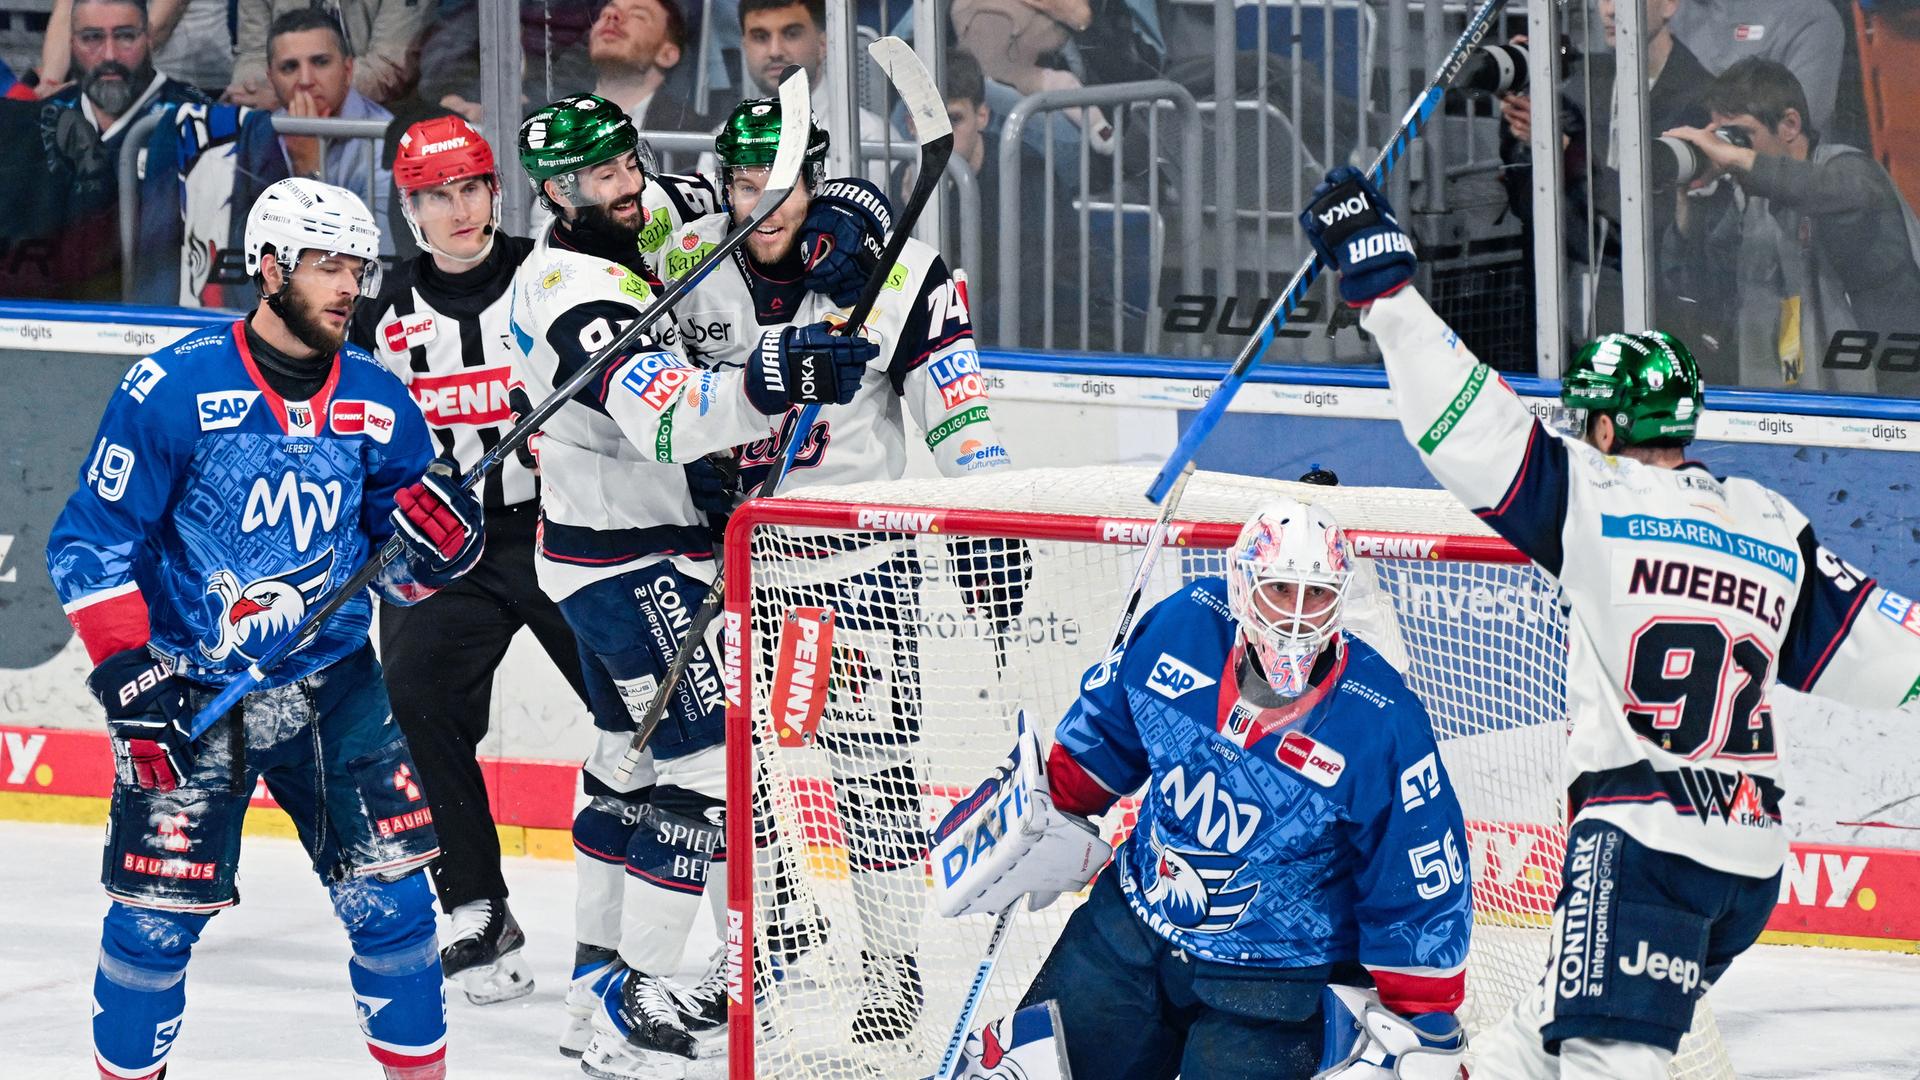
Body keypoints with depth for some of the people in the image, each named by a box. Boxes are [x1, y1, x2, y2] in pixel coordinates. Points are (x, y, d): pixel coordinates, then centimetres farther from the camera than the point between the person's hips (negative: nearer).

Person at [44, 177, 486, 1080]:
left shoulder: (378, 404, 2)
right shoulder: (175, 388, -12)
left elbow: (405, 571, 10)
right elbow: (90, 542, -8)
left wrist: (436, 537, -14)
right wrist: (127, 668, -16)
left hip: (331, 688, 3)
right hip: (189, 692, -3)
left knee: (390, 892, -3)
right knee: (159, 910, -3)